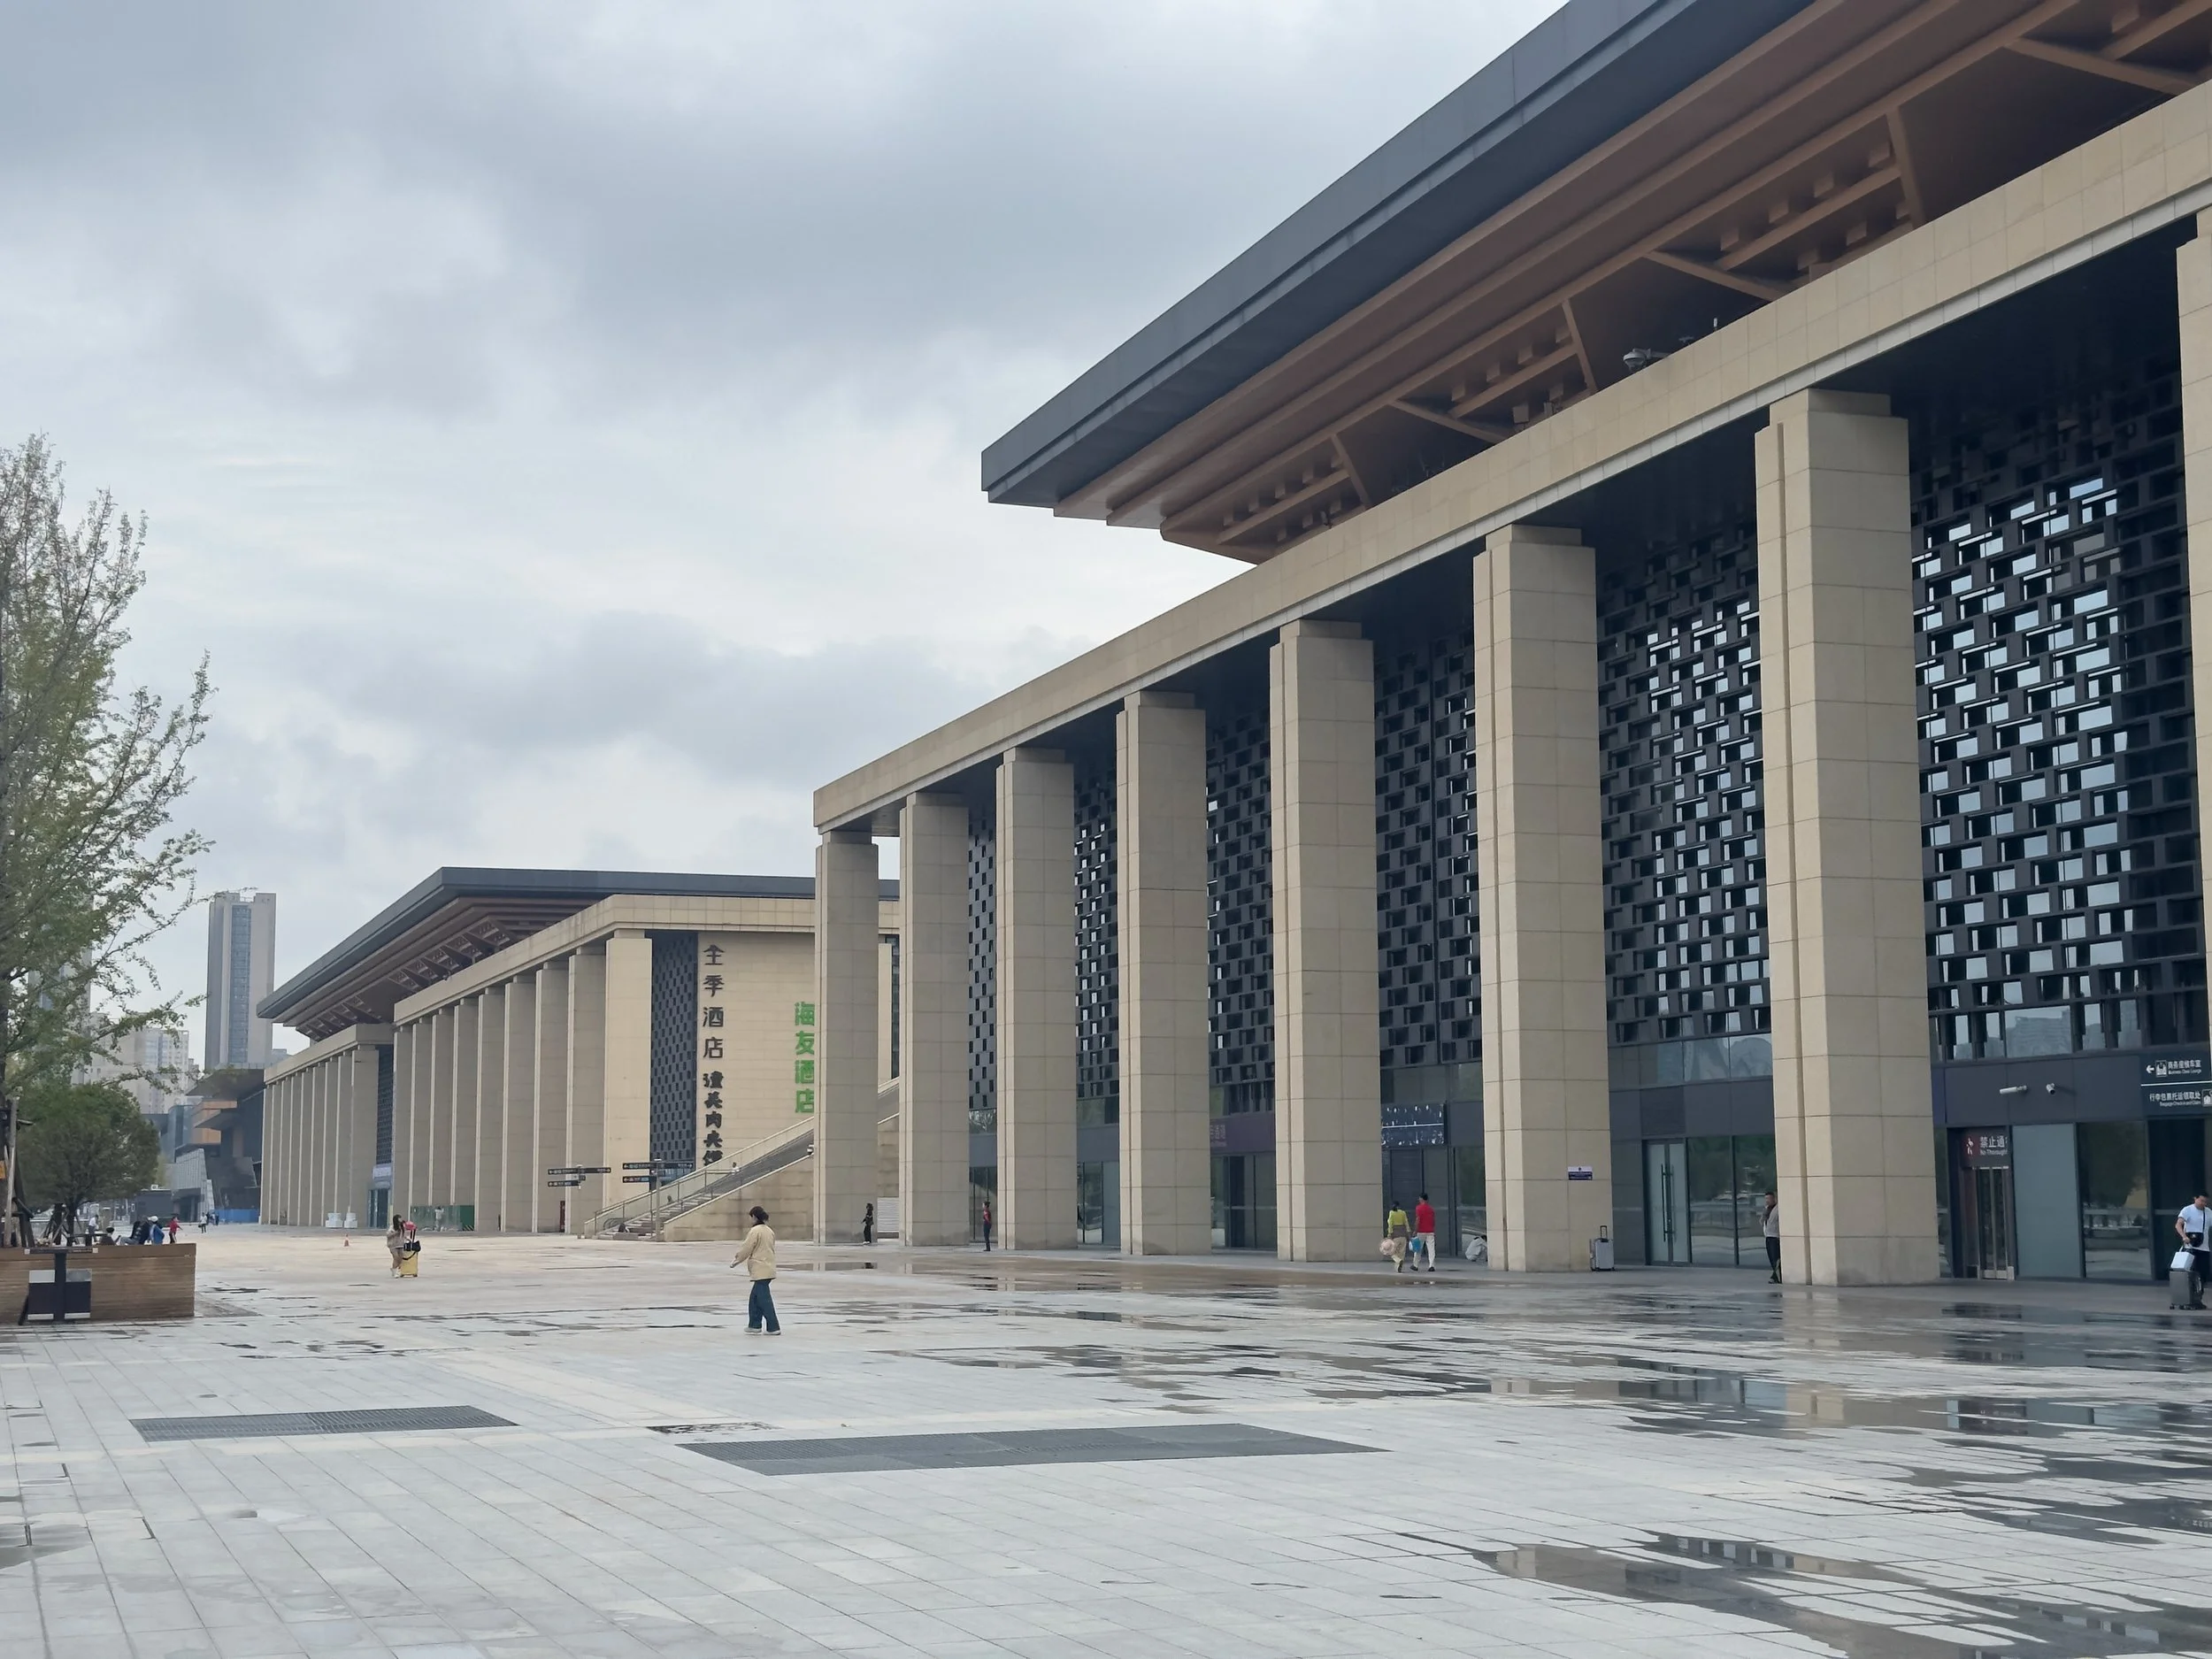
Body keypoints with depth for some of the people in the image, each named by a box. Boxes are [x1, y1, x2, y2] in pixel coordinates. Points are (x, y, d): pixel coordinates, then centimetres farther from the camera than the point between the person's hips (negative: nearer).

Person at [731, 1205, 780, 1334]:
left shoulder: (755, 1231, -14)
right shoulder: (769, 1231, 12)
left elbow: (746, 1249, -10)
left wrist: (736, 1261, 6)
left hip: (761, 1271, -9)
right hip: (768, 1269, 9)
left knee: (764, 1299, -6)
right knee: (755, 1298, 19)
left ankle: (774, 1328, -9)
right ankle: (755, 1324, 24)